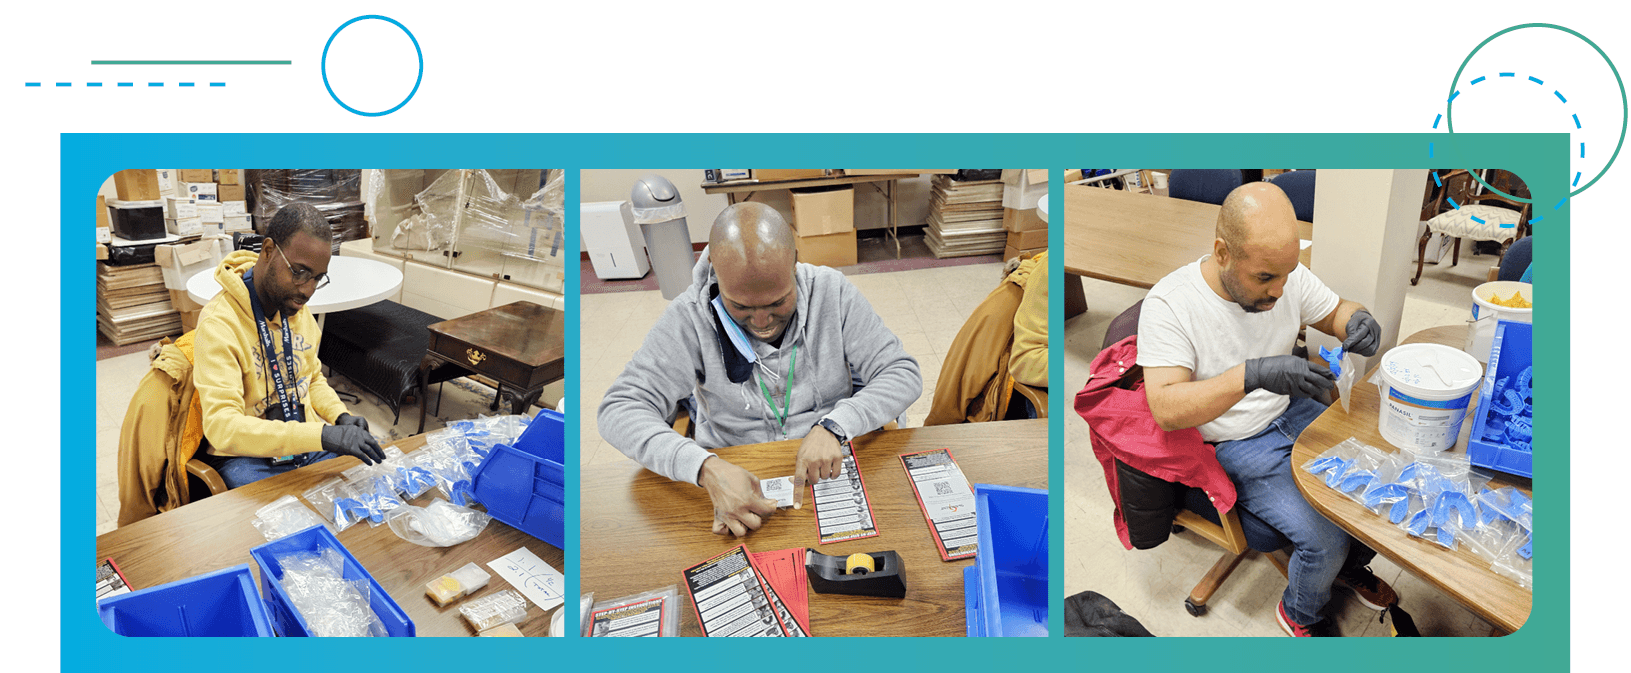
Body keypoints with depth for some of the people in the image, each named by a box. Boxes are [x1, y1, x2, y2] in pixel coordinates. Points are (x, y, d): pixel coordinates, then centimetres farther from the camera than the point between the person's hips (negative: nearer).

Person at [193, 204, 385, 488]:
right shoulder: (219, 323, -18)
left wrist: (340, 416, -1)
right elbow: (221, 425, -28)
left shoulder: (297, 308, 6)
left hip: (306, 442, 7)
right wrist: (321, 435, -37)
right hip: (247, 457, -6)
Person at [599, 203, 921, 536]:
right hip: (733, 477, 0)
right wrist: (707, 469, -32)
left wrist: (833, 426, -25)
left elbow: (903, 374, -6)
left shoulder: (831, 292, -7)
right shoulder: (690, 317, -11)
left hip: (834, 471, 1)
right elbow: (620, 409, -15)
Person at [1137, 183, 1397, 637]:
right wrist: (1252, 375, -45)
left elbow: (1334, 312, 9)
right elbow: (1166, 409, -32)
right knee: (1325, 539, -18)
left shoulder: (1285, 275, -9)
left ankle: (1351, 564, 29)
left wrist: (1358, 321, -17)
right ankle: (1301, 615, 16)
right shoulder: (1168, 304, -26)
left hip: (1295, 412, 6)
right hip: (1235, 446, -6)